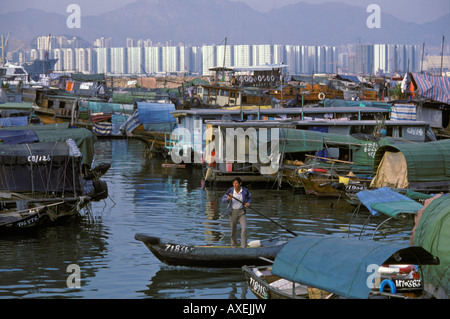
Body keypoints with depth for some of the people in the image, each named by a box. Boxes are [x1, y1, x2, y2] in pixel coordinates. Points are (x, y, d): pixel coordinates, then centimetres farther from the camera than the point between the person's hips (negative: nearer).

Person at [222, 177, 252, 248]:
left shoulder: (245, 191, -9)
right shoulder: (230, 190, -12)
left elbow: (249, 197, 10)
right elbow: (223, 200, -10)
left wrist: (248, 203, -11)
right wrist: (228, 198, -32)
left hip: (241, 212, 0)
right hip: (232, 212, 0)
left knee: (244, 228, -18)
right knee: (233, 231, 8)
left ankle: (244, 247, -16)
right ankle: (234, 245, 31)